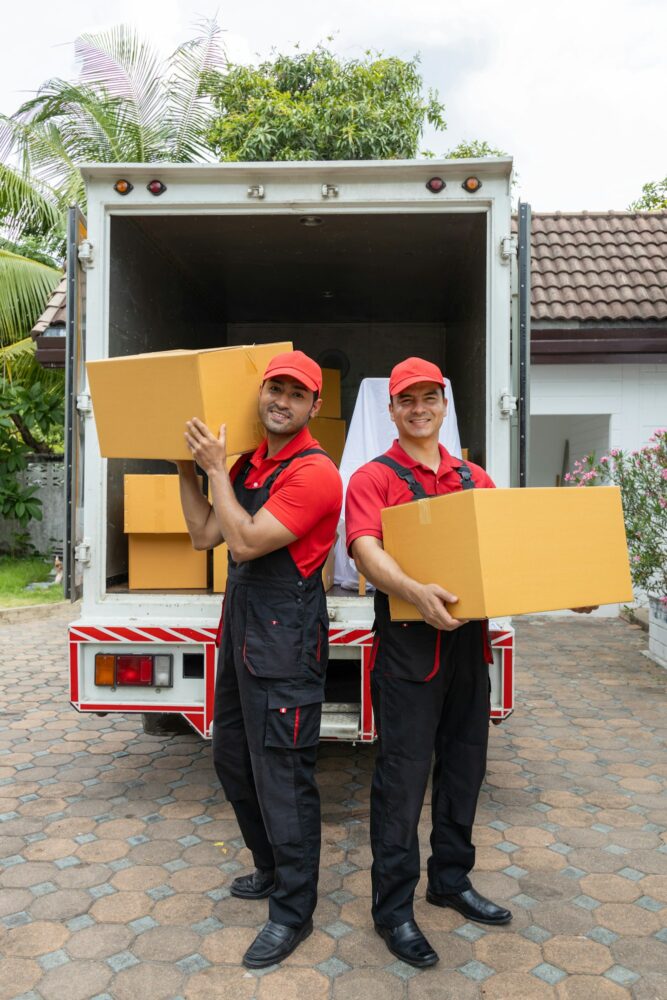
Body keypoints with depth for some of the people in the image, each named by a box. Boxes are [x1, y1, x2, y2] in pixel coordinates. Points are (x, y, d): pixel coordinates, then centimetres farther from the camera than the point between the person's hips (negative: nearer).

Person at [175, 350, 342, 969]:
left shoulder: (314, 473, -17)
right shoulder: (247, 465, 11)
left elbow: (246, 541, -24)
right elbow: (204, 536, 12)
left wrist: (215, 469, -17)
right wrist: (187, 470, 7)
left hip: (285, 636, -9)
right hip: (240, 626, 10)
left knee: (281, 774, 0)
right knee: (232, 756, 21)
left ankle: (292, 911, 19)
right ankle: (272, 870, 41)